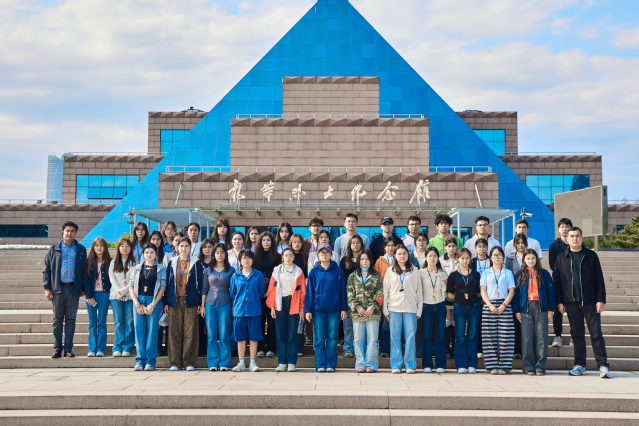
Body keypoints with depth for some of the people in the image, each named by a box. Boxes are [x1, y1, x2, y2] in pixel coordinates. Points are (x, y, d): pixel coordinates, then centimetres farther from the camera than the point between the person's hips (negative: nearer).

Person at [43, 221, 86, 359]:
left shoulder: (81, 250, 11)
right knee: (57, 320, 3)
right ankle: (57, 348, 9)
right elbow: (46, 270, 8)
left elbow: (84, 270, 11)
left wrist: (83, 288, 4)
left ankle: (69, 348, 9)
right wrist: (47, 288, -1)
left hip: (74, 289, 0)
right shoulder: (54, 250, 10)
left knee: (71, 320, 3)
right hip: (58, 289, 0)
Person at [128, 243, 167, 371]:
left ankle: (151, 361, 5)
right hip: (139, 301, 2)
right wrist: (137, 304, -4)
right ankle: (140, 360, 9)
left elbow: (162, 287, 0)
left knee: (152, 331, -3)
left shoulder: (161, 269, 5)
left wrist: (153, 304, -8)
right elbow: (131, 286, 8)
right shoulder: (137, 268, 12)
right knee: (139, 330, 1)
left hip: (154, 302, -2)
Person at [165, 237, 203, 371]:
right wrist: (167, 302, 6)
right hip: (175, 301, 2)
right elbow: (168, 283, 12)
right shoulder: (172, 262, 11)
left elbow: (200, 283, 5)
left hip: (190, 301, -2)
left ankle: (189, 362, 5)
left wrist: (200, 303, -1)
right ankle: (175, 362, 9)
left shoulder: (196, 263, 6)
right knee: (175, 331, 1)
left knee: (190, 332, -2)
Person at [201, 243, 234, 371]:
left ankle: (224, 363, 7)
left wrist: (233, 306, 0)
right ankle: (213, 363, 10)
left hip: (225, 304, -1)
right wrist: (202, 305, 6)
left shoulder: (231, 270, 6)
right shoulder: (208, 270, 9)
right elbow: (204, 289, 12)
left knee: (224, 335, -1)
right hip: (210, 304, 1)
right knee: (211, 335, 2)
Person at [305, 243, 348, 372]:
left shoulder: (338, 271, 4)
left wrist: (344, 308, 1)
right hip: (318, 309, 1)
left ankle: (331, 364, 11)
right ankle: (320, 364, 10)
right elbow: (309, 292, 6)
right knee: (319, 339, 2)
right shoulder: (314, 272, 6)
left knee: (332, 337, 3)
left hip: (334, 309, 0)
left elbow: (342, 291, 5)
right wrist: (308, 310, 1)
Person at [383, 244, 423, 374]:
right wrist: (385, 310, 3)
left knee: (410, 336, -2)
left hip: (410, 308, 0)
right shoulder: (390, 271, 10)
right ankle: (396, 365, 8)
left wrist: (419, 310, 3)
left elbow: (419, 291, 9)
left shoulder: (414, 271, 9)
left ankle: (410, 365, 6)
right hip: (394, 308, 0)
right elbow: (385, 291, 9)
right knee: (395, 337, 1)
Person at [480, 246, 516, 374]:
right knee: (490, 336, -4)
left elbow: (511, 291, 5)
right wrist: (490, 305, -10)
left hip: (505, 306, 0)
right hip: (489, 305, 0)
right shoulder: (485, 273, 14)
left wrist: (504, 305, -10)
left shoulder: (508, 273, 13)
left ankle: (504, 366, -1)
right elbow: (483, 290, 5)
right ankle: (492, 366, 0)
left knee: (505, 336, -6)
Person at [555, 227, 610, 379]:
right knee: (577, 334, 7)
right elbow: (557, 281, 9)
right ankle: (580, 366, 13)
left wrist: (601, 299, -4)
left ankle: (603, 366, 6)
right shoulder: (561, 258, 9)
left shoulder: (591, 256, 6)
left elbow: (599, 279, 4)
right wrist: (559, 301, 2)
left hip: (590, 302, -1)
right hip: (571, 303, 1)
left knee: (596, 333, 0)